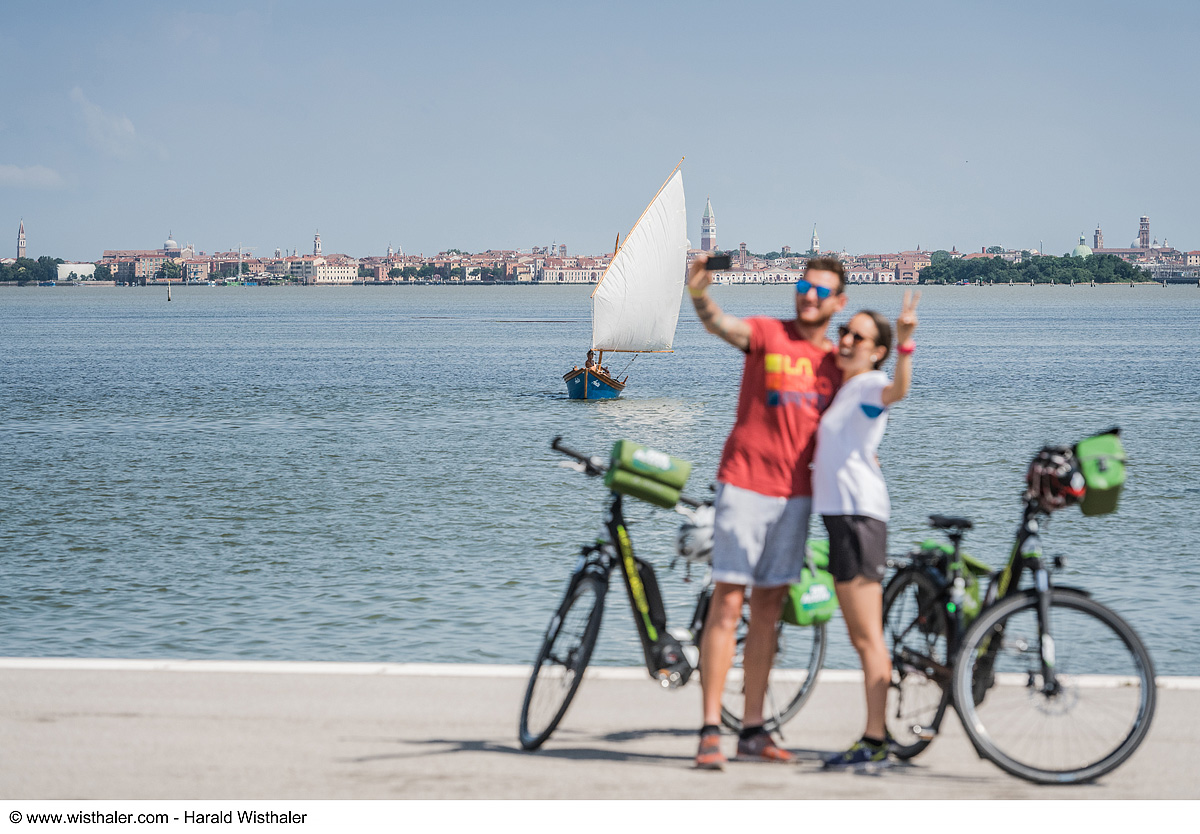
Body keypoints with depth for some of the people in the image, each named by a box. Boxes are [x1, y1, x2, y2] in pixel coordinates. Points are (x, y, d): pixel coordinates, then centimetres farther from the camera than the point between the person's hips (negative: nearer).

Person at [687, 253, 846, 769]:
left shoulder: (836, 363, 10)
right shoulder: (768, 335, -2)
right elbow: (720, 324, -22)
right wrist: (698, 294, -42)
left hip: (795, 492, 5)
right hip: (744, 483, -5)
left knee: (768, 609, 8)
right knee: (728, 602, -8)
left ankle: (753, 731, 13)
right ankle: (710, 731, -8)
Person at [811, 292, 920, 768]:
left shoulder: (870, 384, -8)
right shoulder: (845, 389, 21)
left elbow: (897, 389, -34)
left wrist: (905, 343, -49)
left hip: (859, 513, -10)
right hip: (840, 513, 10)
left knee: (868, 636, -12)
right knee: (860, 637, 12)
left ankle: (874, 741, -14)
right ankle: (874, 736, 16)